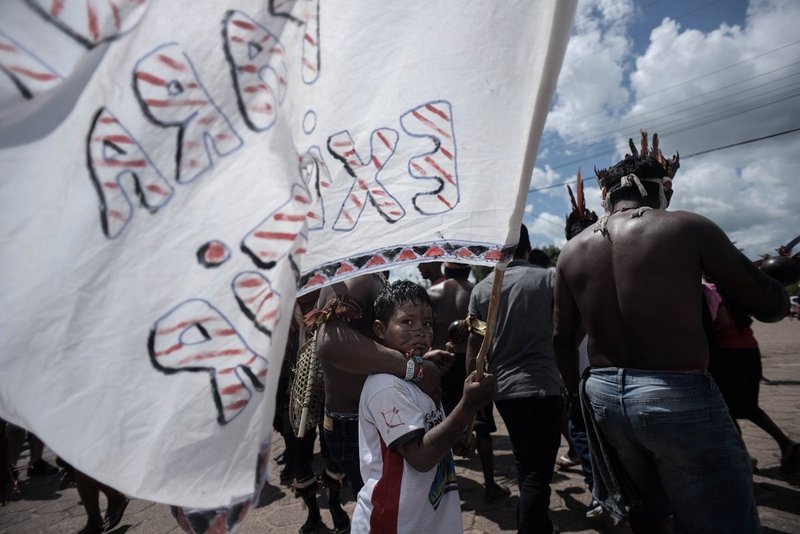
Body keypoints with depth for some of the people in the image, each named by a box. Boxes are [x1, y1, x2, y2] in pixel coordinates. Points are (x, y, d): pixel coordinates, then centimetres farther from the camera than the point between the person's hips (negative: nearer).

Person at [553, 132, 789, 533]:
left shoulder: (572, 250, 2)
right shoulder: (688, 227, -8)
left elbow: (563, 339, 8)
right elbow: (771, 306, 1)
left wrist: (576, 393, 21)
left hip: (603, 395, 5)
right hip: (679, 396, -5)